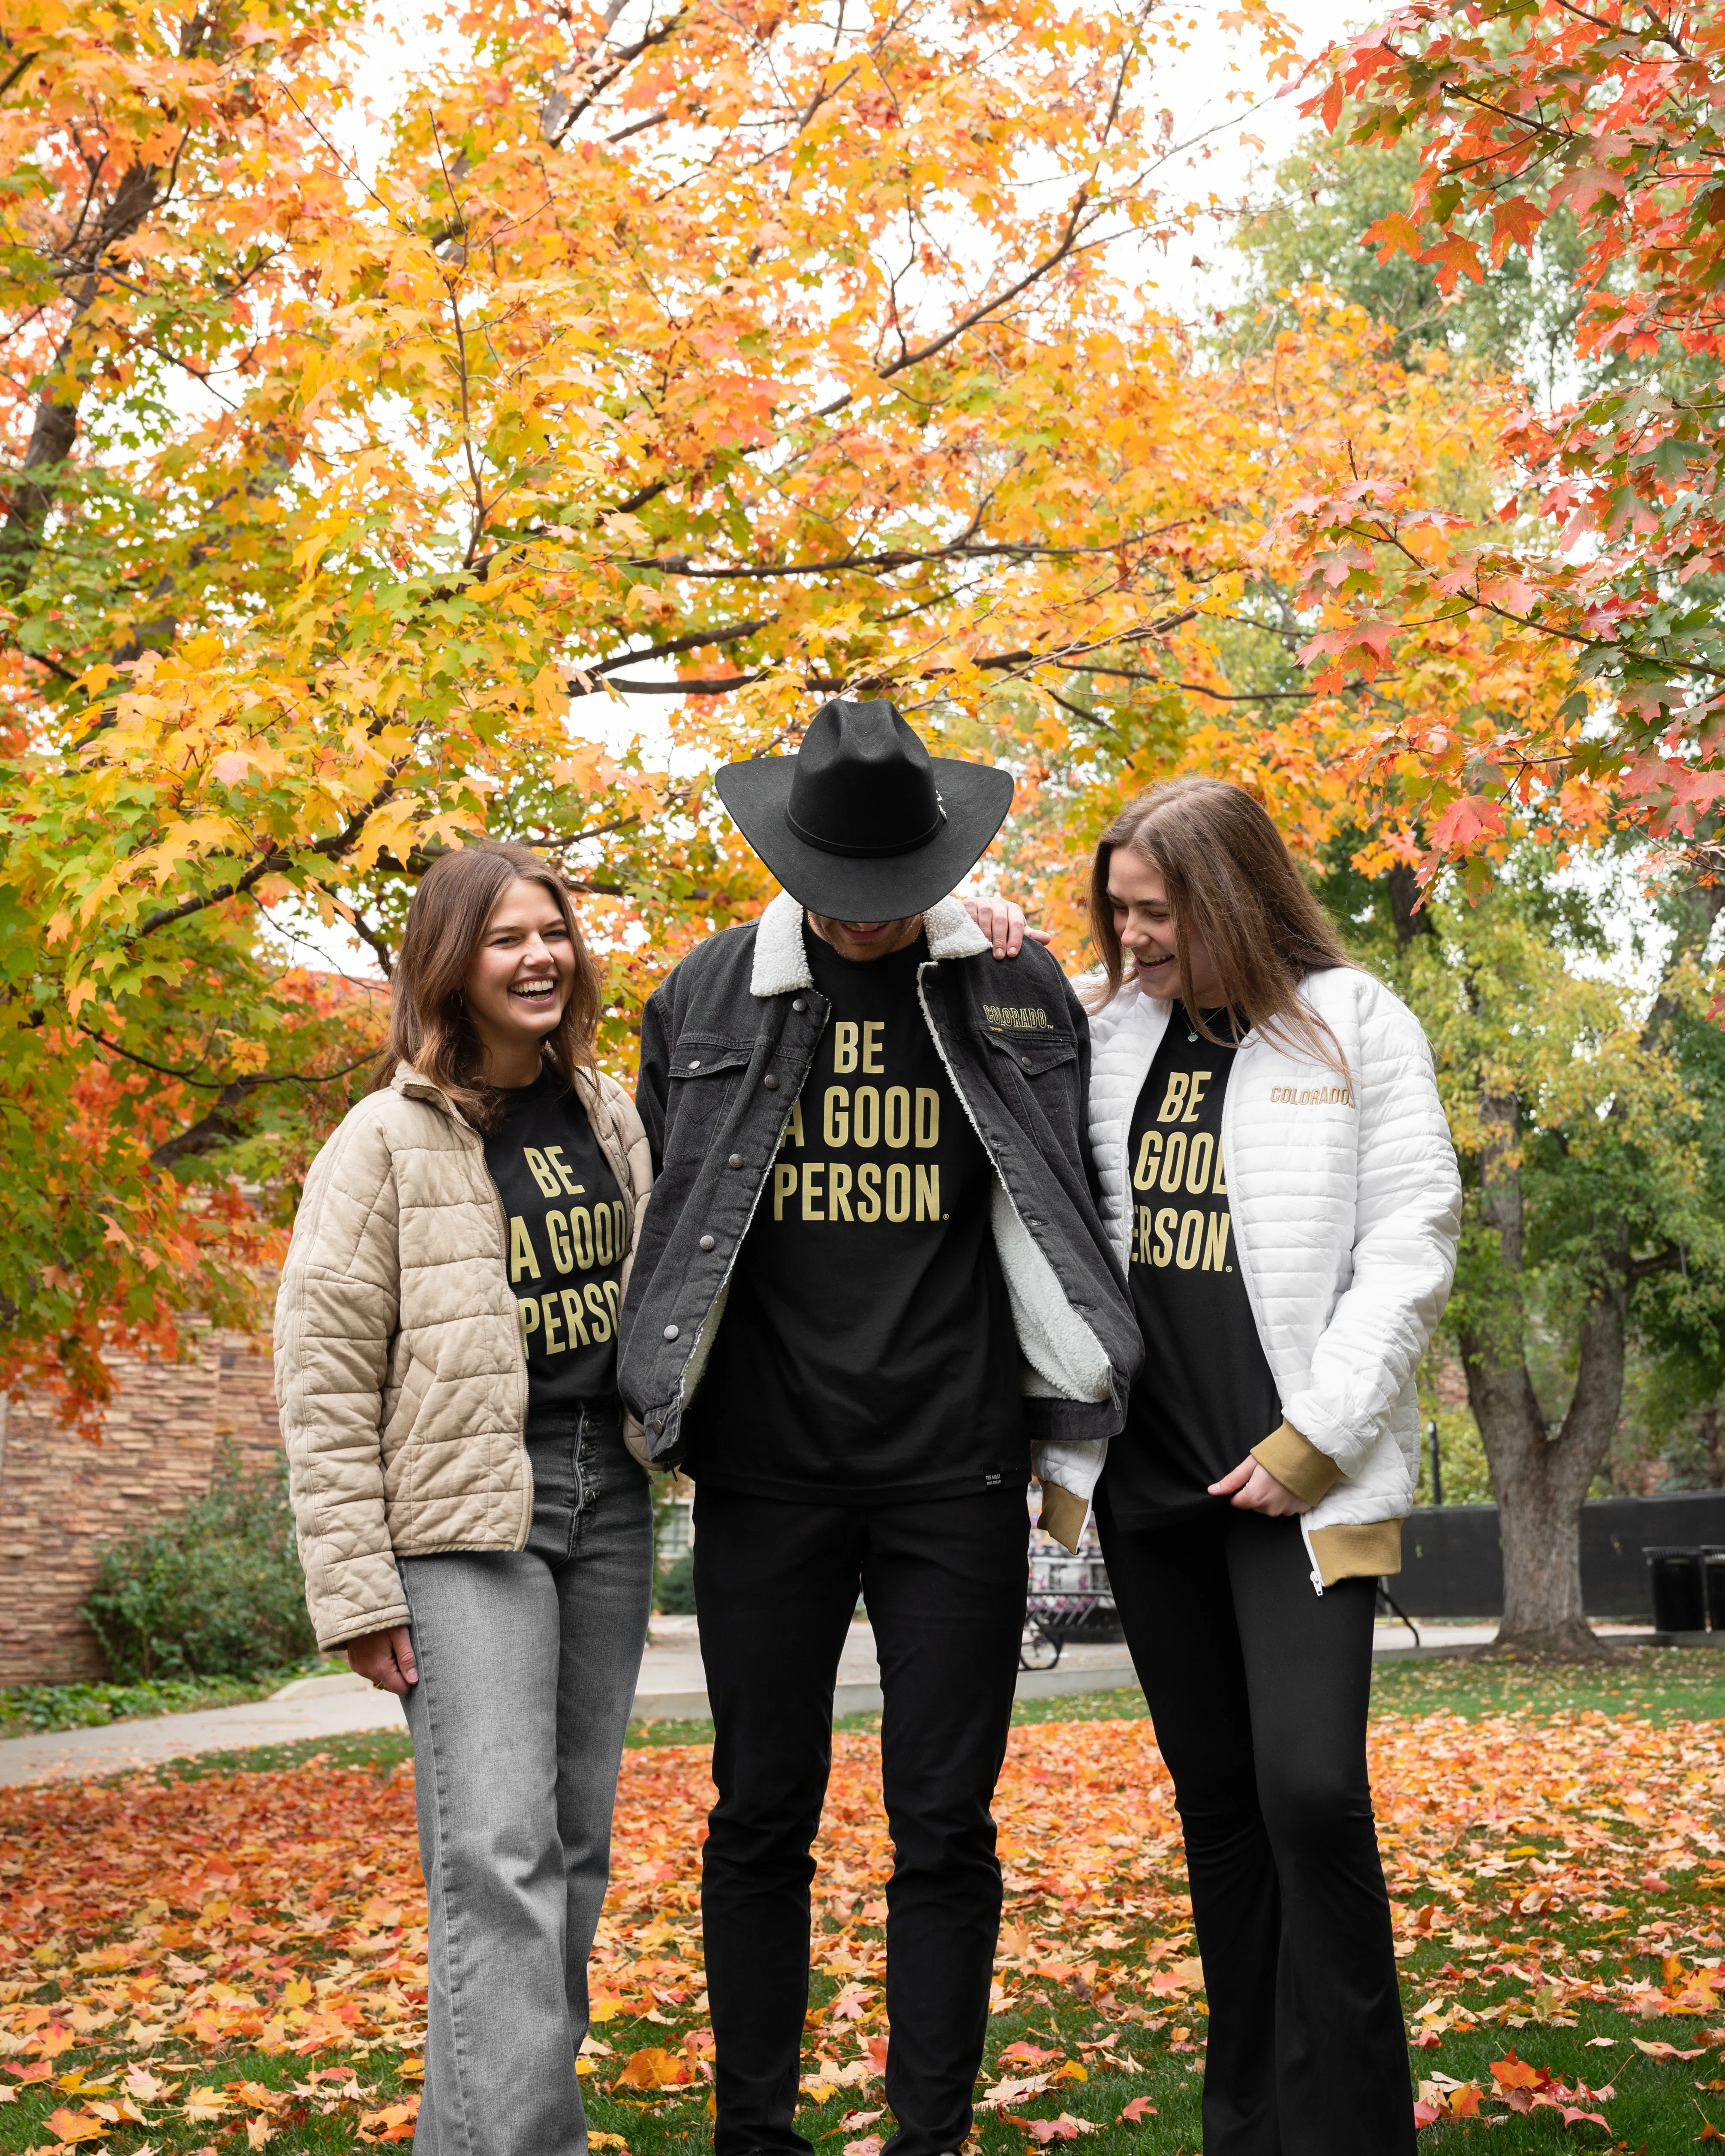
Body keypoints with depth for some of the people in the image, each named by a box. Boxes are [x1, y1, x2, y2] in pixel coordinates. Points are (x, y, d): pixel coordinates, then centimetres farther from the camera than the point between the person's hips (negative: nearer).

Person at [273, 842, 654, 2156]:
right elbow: (322, 1376, -7)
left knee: (575, 1842, 11)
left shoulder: (608, 1111, 10)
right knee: (499, 1850, -13)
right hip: (467, 1518, -5)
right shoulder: (393, 1140, -5)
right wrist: (358, 1587, -11)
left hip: (606, 1505, 6)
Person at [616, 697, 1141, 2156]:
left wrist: (1067, 1440, 6)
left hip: (955, 1482, 0)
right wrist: (662, 1418, 10)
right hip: (765, 1476, 1)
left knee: (946, 1823, 5)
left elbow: (1068, 1228, 8)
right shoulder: (704, 998, 4)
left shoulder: (1021, 995, 3)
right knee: (762, 1815, 8)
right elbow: (659, 1221, 11)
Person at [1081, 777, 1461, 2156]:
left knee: (1311, 1787, -14)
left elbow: (1412, 1241, -6)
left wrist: (1315, 1437, -12)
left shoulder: (1354, 1025, -2)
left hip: (1300, 1474, -5)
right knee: (1214, 1794, 12)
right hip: (1148, 1465, 5)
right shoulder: (1109, 1030, 10)